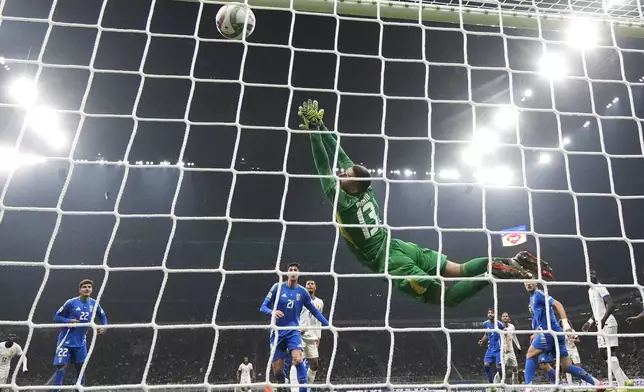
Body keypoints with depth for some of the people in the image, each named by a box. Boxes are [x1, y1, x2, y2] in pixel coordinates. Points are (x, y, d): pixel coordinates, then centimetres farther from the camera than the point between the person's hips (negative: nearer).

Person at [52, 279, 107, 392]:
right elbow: (57, 317, -7)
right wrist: (69, 321, -24)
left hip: (80, 341, 4)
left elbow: (102, 316, 12)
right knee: (62, 366, -7)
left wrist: (103, 327, -6)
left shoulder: (94, 303, -3)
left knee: (81, 366, 9)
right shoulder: (71, 303, -15)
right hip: (66, 340, -4)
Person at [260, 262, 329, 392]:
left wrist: (328, 325, 4)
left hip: (293, 331, 0)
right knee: (277, 368, 2)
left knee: (297, 359, -25)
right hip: (277, 332, 0)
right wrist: (272, 311, -28)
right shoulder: (278, 287, -5)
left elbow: (314, 311, 9)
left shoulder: (302, 291, -1)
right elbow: (263, 307, -5)